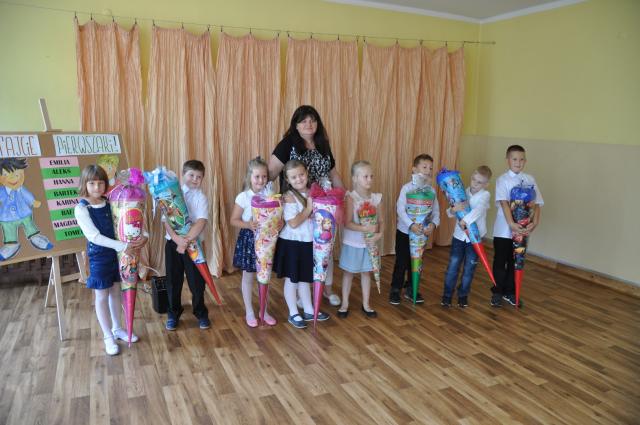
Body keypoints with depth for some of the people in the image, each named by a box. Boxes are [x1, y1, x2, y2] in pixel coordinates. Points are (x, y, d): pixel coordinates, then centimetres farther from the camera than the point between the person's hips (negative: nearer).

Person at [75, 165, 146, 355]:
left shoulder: (110, 203, -1)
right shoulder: (81, 208, -15)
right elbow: (94, 236, -24)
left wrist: (144, 235, -19)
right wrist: (122, 246, -31)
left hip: (116, 253, 5)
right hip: (98, 256, -5)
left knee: (115, 292, 17)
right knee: (102, 296, 7)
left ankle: (117, 329, 34)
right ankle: (108, 337, 21)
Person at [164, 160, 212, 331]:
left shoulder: (201, 197, -5)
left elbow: (201, 222, -18)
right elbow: (166, 220, -10)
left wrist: (187, 240, -28)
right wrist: (176, 238, -25)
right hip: (172, 242, 1)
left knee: (197, 281, 6)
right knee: (173, 280, 11)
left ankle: (201, 313, 26)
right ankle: (173, 314, 29)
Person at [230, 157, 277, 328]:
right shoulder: (243, 197, -12)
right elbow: (234, 220, -9)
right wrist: (248, 225, -25)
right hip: (248, 239, -3)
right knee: (248, 276, 9)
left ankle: (264, 311, 29)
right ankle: (249, 312, 25)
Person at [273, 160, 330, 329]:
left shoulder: (312, 192, 3)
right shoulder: (289, 197, -17)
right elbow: (293, 223, -25)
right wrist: (309, 208, -21)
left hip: (308, 242, 6)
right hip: (292, 243, -6)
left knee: (304, 278, 20)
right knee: (292, 279, 8)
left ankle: (309, 310, 33)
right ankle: (293, 313, 22)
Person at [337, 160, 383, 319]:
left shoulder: (377, 198, -2)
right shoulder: (351, 197, -15)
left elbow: (381, 220, 1)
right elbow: (348, 223, -20)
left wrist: (379, 234, -18)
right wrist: (366, 228, -32)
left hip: (369, 243, 4)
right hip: (352, 243, -3)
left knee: (366, 273, 15)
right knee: (348, 273, 10)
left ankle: (366, 304, 28)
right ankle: (345, 304, 24)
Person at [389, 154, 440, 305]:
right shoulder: (407, 188, -12)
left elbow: (436, 210, -4)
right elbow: (400, 209, -21)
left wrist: (433, 224, -24)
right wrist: (411, 225, -32)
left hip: (422, 232, 4)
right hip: (405, 231, -4)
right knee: (401, 262, 4)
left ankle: (410, 289, 31)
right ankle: (395, 289, 19)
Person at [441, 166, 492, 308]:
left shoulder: (485, 195, -7)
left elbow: (479, 209, -27)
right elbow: (449, 212, 0)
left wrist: (465, 220, -39)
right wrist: (454, 209, -22)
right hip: (459, 236, 2)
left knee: (469, 268, 9)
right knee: (453, 266, 3)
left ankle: (463, 295, 24)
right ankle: (447, 295, 14)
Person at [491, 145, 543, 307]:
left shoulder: (530, 180, 3)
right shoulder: (502, 180, -8)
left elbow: (537, 203, -1)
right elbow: (503, 203, -20)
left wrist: (535, 222, -17)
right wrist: (511, 224, -32)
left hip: (522, 230, 4)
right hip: (503, 229, -4)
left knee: (515, 262, 14)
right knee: (500, 262, 7)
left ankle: (509, 292, 28)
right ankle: (497, 292, 20)